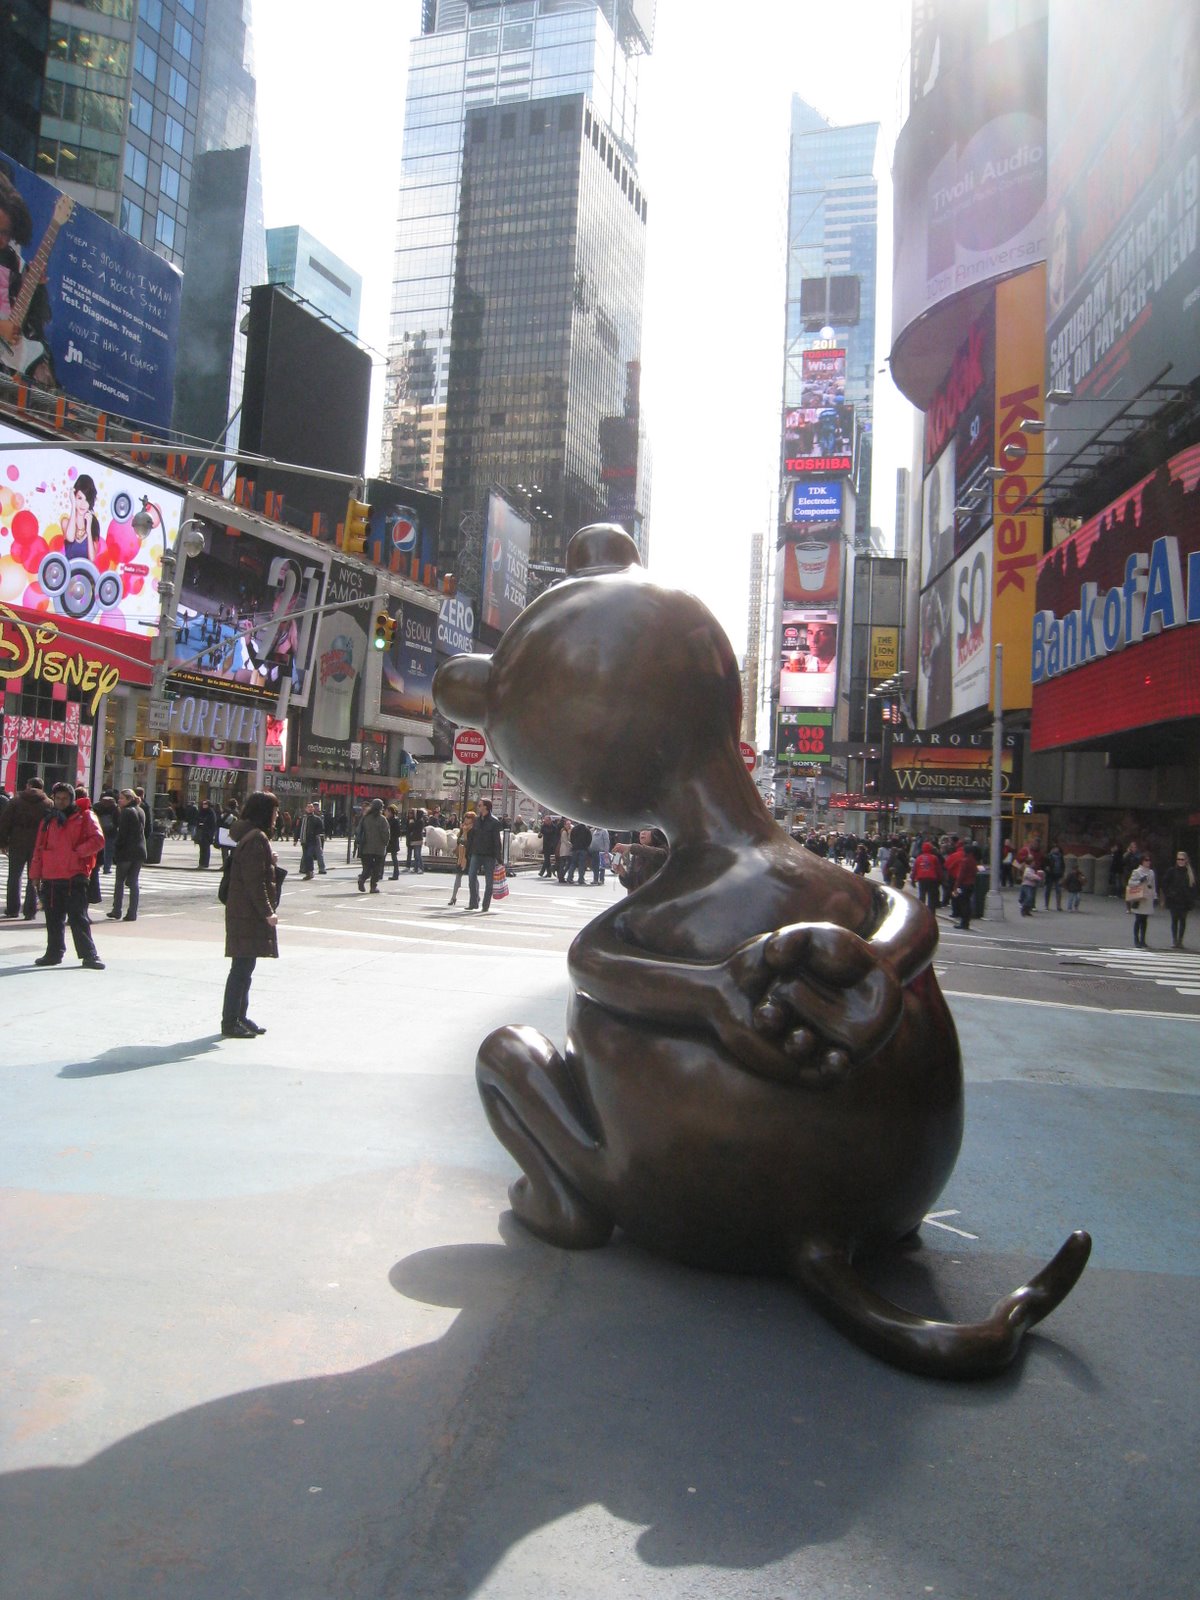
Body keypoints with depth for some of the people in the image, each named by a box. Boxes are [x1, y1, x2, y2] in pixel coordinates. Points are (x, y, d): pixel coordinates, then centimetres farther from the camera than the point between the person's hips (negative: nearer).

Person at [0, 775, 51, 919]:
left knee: (14, 876, 12)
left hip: (17, 844, 0)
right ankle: (30, 911, 2)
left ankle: (13, 909, 14)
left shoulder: (16, 801, 1)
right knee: (33, 878, 5)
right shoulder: (49, 804, 2)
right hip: (38, 846, 0)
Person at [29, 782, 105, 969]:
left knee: (79, 918, -5)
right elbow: (39, 848, 18)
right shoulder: (49, 820, 16)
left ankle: (89, 955, -1)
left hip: (75, 878, -5)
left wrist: (77, 852, -15)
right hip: (50, 878, 5)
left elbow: (98, 840, -10)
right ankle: (54, 953, 23)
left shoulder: (84, 817, 1)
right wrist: (36, 873, 13)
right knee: (54, 919, 12)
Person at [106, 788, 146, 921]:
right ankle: (132, 913, 4)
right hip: (140, 851, 6)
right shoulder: (140, 811, 12)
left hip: (127, 851, -6)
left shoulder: (126, 812, -10)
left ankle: (116, 910, 11)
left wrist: (116, 851, -11)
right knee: (133, 882, 7)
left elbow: (122, 833, -14)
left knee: (119, 881, 7)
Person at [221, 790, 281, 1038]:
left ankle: (239, 1017, 24)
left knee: (244, 968, 16)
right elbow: (255, 881, -21)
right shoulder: (257, 839, -17)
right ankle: (230, 1023, 3)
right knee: (242, 968, -4)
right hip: (249, 914, -10)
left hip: (244, 912, 10)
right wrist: (267, 912, -18)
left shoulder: (248, 835, 14)